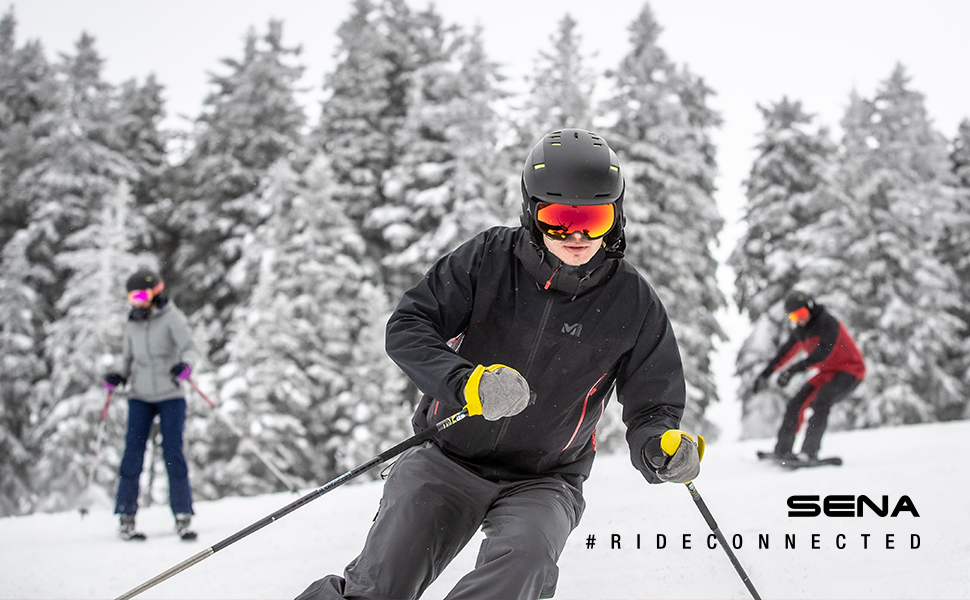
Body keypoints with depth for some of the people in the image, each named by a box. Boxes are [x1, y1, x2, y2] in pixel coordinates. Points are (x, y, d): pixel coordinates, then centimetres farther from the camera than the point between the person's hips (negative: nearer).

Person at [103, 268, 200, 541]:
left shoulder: (171, 317, -3)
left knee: (173, 454, -8)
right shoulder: (133, 325, 11)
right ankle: (126, 517, 3)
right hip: (140, 397, 4)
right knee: (133, 454, -4)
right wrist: (119, 376, -2)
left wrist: (185, 364, -35)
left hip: (170, 396, -4)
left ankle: (183, 517, -2)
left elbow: (189, 348, -13)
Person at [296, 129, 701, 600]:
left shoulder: (634, 304, -7)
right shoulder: (489, 258, -9)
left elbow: (652, 408, 0)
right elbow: (407, 328, -12)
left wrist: (664, 447, -25)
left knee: (523, 562, -32)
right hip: (448, 459, 1)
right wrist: (465, 383, -30)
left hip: (542, 482, 0)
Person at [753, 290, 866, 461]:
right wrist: (766, 373, 18)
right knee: (797, 403, -1)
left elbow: (823, 352, -32)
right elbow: (786, 352, 19)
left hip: (850, 370, -9)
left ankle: (810, 451, -34)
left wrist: (796, 369, -38)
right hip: (828, 372, 9)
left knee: (821, 400, -30)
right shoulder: (800, 331, 6)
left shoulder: (827, 322, -20)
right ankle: (782, 450, 4)